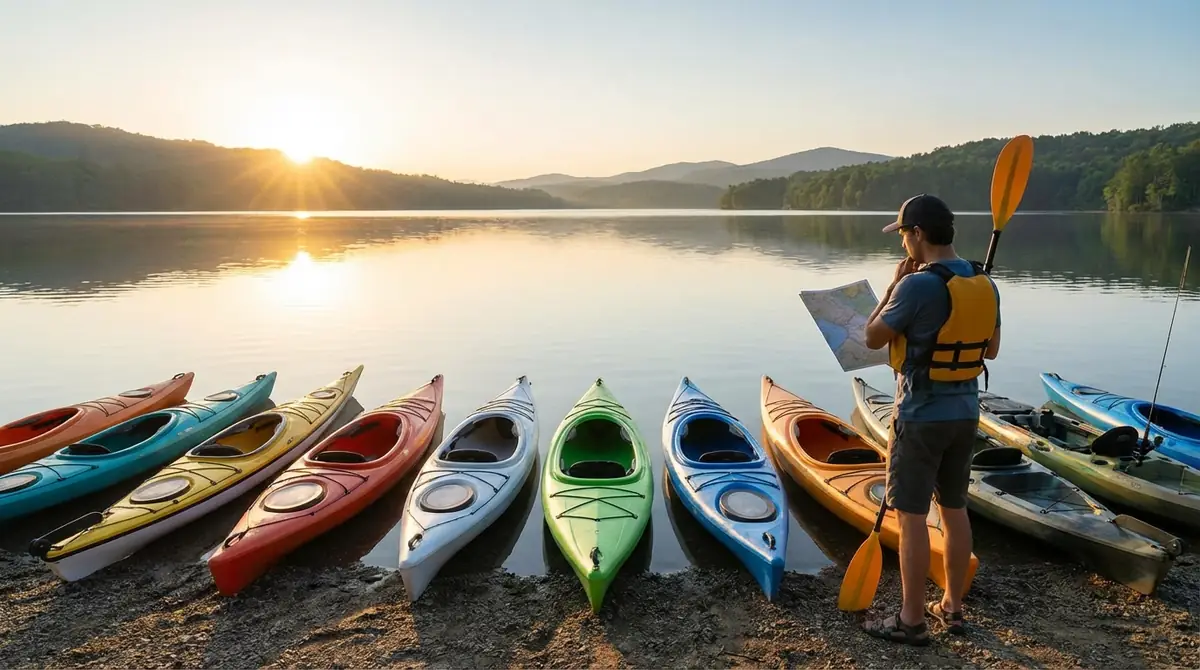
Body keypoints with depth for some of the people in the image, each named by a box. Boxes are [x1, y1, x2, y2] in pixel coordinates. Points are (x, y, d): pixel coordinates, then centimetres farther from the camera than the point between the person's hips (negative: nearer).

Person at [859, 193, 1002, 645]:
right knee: (954, 508, 17)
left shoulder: (918, 284, -20)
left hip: (921, 417, -8)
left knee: (911, 515, 1)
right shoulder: (985, 284, 4)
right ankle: (953, 607, 29)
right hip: (965, 413, 8)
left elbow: (873, 338, -10)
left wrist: (895, 284, -2)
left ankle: (911, 620, 11)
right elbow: (991, 350, 14)